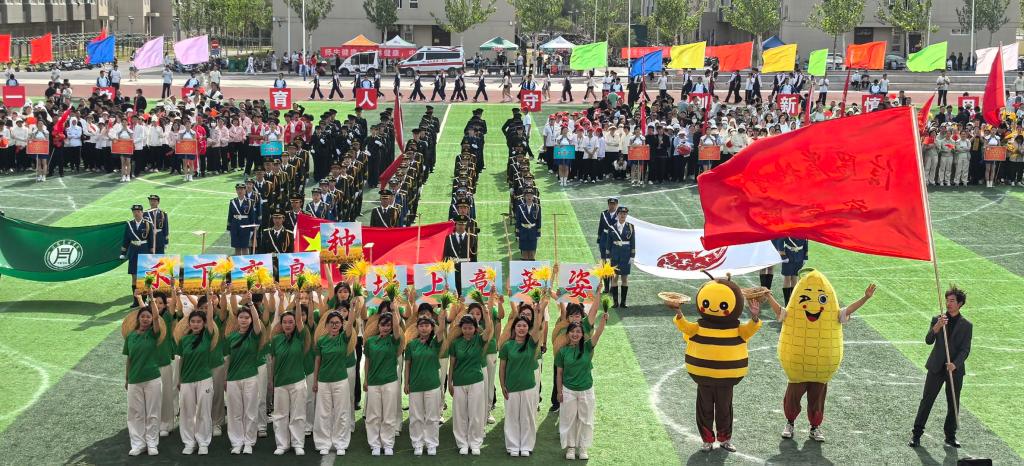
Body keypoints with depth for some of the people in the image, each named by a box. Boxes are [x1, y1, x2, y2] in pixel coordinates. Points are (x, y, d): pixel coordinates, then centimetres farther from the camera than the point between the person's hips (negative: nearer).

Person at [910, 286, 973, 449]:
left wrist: (955, 364, -21)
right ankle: (917, 434, 8)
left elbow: (965, 350, -5)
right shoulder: (937, 319, 4)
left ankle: (950, 437, 21)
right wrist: (936, 327, -25)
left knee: (953, 404, 7)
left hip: (955, 370, 0)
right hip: (936, 368, 0)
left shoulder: (966, 325, 1)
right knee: (927, 400, 1)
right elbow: (928, 341, -7)